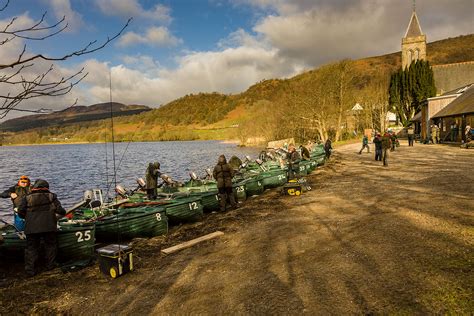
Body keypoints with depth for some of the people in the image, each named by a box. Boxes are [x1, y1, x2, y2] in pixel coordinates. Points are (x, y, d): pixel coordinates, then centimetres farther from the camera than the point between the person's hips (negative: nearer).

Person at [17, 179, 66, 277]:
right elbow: (59, 209, -2)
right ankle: (50, 265, 22)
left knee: (31, 248, 10)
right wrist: (64, 212, 18)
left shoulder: (27, 198, 8)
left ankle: (30, 270, 9)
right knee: (50, 245, 16)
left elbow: (20, 211, -2)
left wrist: (27, 217, 16)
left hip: (31, 228, 1)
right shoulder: (51, 196, 5)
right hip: (48, 226, -1)